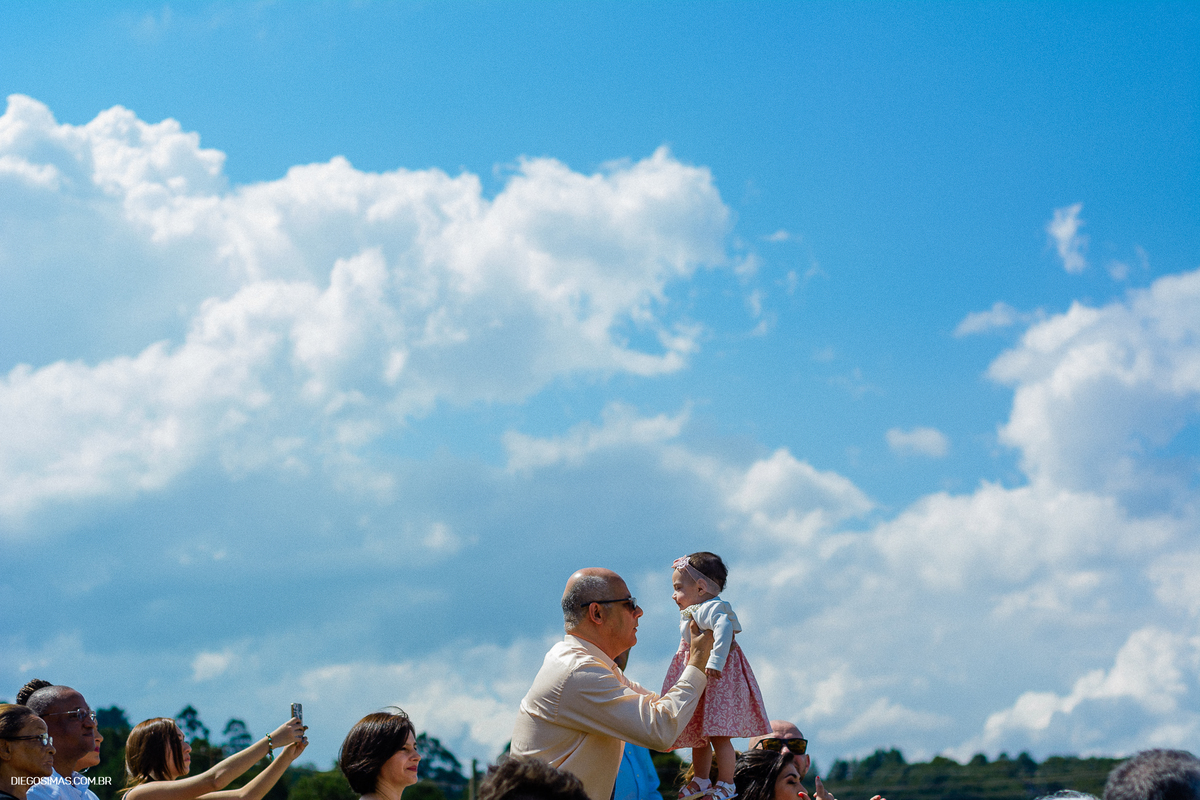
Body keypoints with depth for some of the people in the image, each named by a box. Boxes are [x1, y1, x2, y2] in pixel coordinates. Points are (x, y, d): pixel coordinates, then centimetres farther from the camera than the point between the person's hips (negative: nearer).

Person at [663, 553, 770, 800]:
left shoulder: (711, 608, -15)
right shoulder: (693, 613, 18)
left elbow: (724, 627, -35)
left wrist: (715, 662, -40)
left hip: (718, 679, -11)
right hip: (698, 682, 11)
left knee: (718, 734, -11)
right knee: (698, 735, 15)